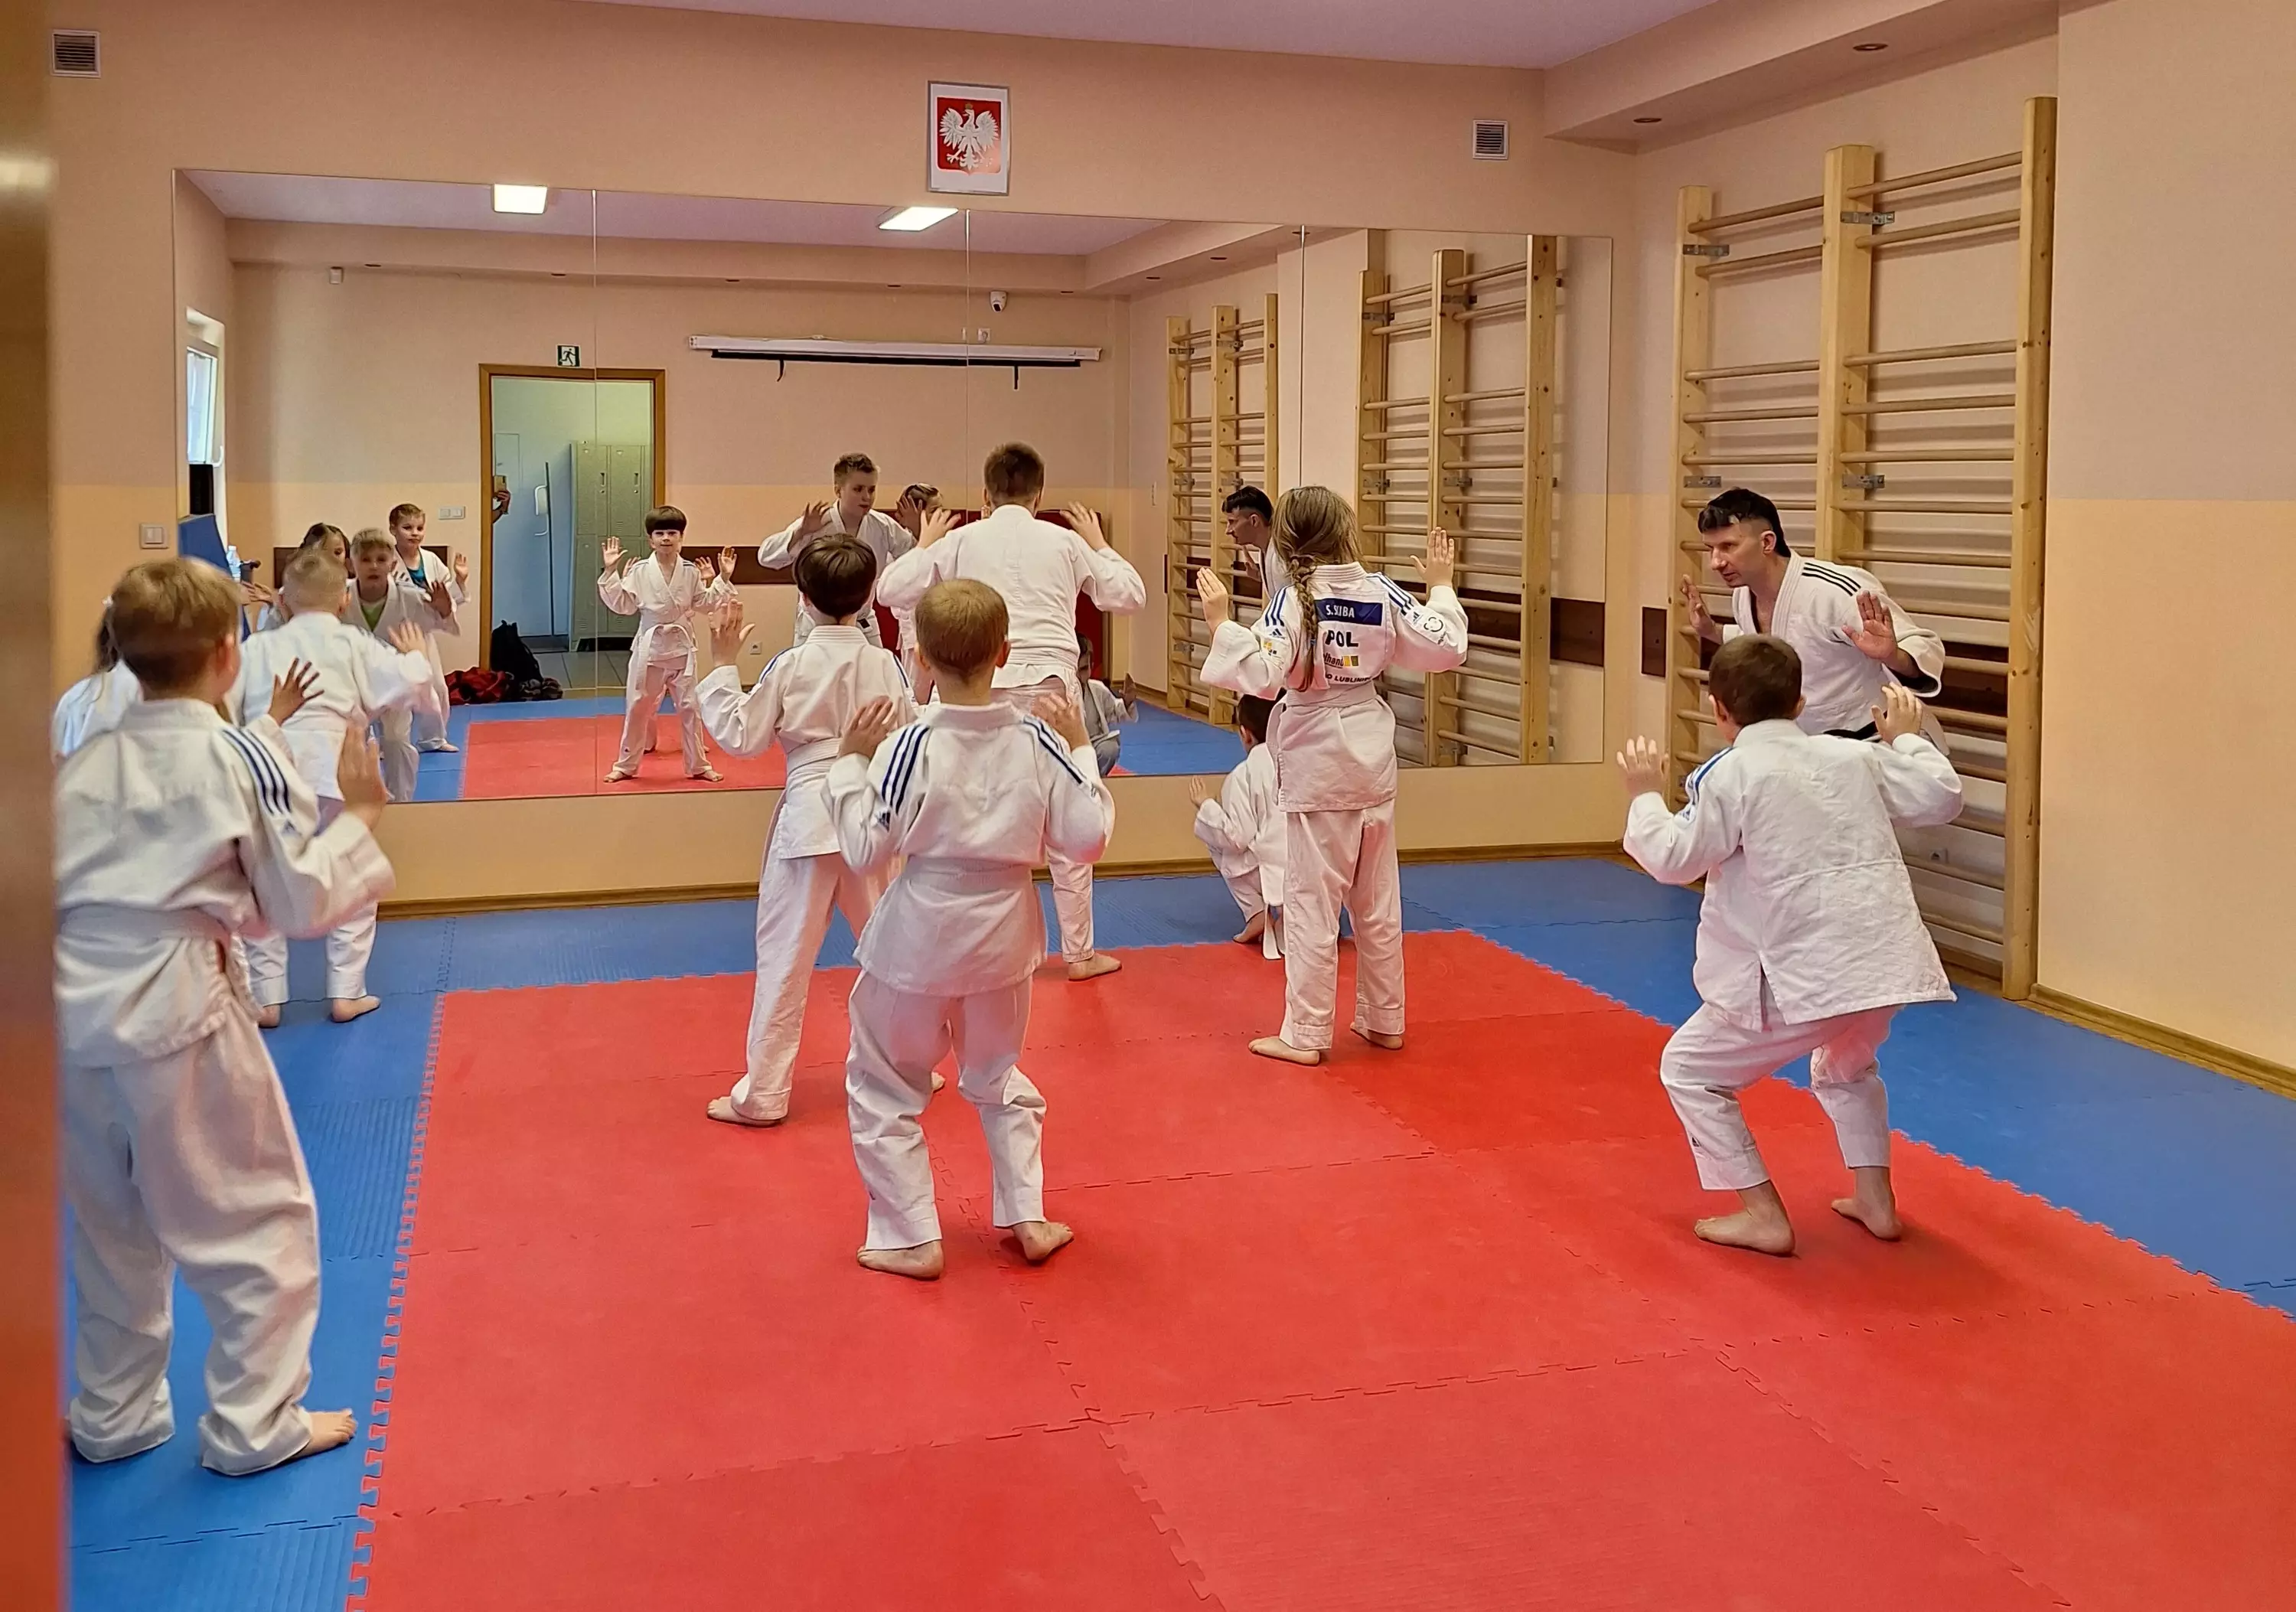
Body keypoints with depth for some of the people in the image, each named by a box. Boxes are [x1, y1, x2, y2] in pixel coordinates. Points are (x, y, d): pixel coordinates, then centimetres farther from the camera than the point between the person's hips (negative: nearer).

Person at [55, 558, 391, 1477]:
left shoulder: (84, 764, 8)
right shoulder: (245, 760, -7)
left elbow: (66, 883, 16)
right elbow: (303, 905, -5)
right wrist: (359, 814, 7)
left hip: (78, 1015, 6)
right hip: (178, 1018, -6)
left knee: (112, 1230, 22)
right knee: (259, 1221, 11)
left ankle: (113, 1416, 35)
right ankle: (254, 1424, 18)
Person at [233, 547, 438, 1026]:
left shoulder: (258, 646, 14)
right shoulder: (353, 642, 9)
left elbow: (225, 711, 9)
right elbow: (406, 690, 2)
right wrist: (414, 656, 21)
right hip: (330, 772, -1)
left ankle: (264, 998, 17)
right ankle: (346, 994, 16)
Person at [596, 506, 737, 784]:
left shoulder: (691, 572, 0)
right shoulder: (639, 572, -5)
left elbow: (705, 604, 5)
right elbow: (622, 605, -5)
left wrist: (723, 579, -3)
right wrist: (611, 572, -11)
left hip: (681, 647, 1)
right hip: (649, 646, -1)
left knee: (690, 707, 6)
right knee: (638, 707, 6)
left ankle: (698, 765, 19)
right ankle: (626, 765, 20)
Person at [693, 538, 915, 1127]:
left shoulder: (790, 665, -10)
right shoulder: (885, 664, -3)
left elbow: (740, 736, -4)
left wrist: (722, 665, 1)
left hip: (810, 817, -3)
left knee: (784, 958, 3)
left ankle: (763, 1094, 8)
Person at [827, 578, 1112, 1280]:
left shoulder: (911, 744, -20)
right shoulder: (1037, 741, -11)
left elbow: (866, 847, -15)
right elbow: (1087, 836, -6)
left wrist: (851, 761, -6)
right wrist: (1078, 749, 2)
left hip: (919, 937, -4)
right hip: (1001, 935, 4)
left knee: (885, 1088, 15)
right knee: (998, 1077, 27)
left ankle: (911, 1236, 17)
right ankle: (1027, 1218, 28)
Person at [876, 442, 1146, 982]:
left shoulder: (961, 541, 3)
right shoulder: (1065, 542, 4)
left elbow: (890, 590, 7)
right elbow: (1129, 595, 13)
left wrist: (925, 544, 22)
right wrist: (1098, 543, 26)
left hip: (982, 690, 0)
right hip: (1052, 686, 0)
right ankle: (1079, 952, 19)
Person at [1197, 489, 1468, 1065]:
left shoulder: (1293, 600, -16)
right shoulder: (1382, 592, -4)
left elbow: (1261, 675, -25)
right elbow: (1445, 649, 3)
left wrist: (1220, 622, -18)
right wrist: (1440, 585, 14)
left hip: (1316, 763, -5)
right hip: (1371, 759, 5)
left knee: (1311, 902, 2)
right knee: (1378, 901, 15)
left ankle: (1306, 1034, 7)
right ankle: (1384, 1020, 27)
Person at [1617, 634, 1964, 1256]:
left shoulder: (1731, 774, -6)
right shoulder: (1852, 755, 11)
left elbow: (1674, 859, -7)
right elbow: (1942, 797, 17)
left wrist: (1645, 795, 9)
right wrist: (1906, 739, 32)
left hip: (1804, 974, -7)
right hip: (1884, 961, 7)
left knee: (1690, 1070, 10)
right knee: (1846, 1066, 38)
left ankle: (1763, 1215, 6)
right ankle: (1876, 1200, 35)